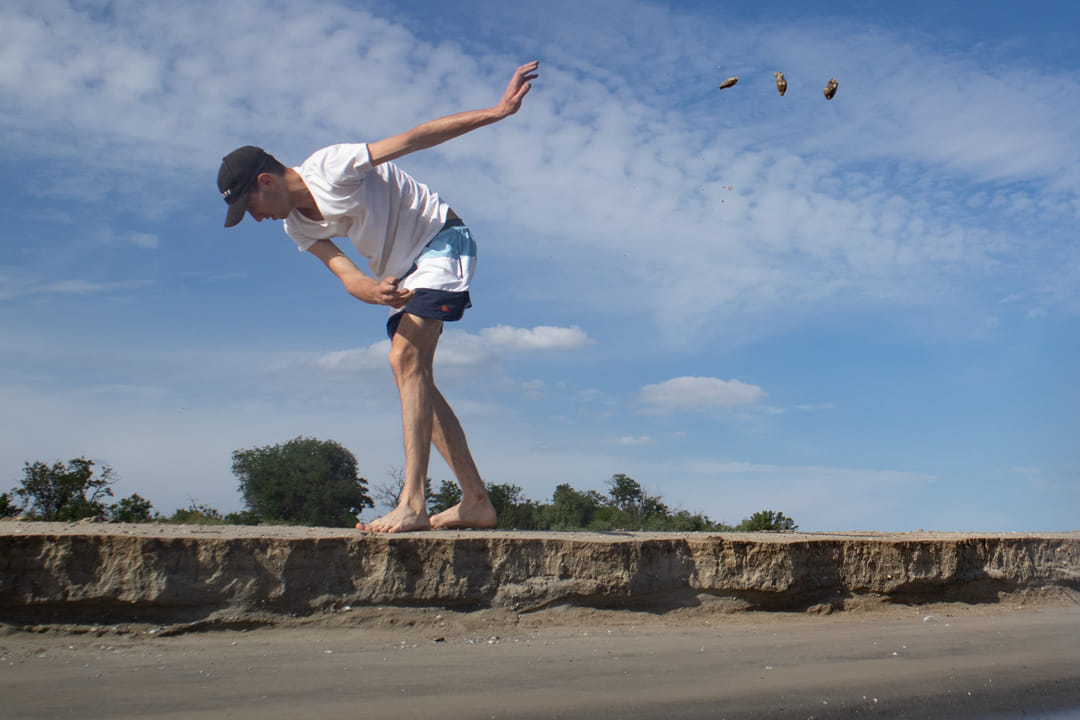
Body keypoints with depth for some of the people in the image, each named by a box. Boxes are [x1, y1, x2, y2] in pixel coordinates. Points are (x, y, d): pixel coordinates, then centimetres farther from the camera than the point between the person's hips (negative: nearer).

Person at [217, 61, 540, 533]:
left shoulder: (331, 167, -19)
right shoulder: (297, 227, 2)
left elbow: (416, 138, -19)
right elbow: (349, 277, -7)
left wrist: (497, 112, -22)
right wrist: (375, 290, -32)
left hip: (441, 239, -9)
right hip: (400, 272, 9)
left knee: (406, 360, -24)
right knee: (413, 378, 3)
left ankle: (412, 504, -29)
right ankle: (475, 502, 6)